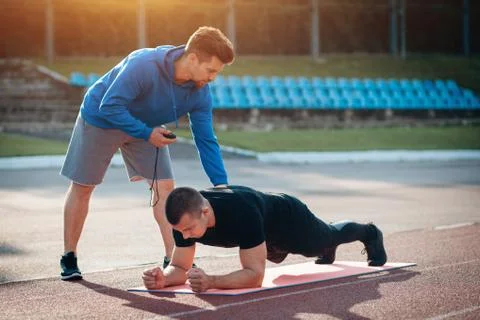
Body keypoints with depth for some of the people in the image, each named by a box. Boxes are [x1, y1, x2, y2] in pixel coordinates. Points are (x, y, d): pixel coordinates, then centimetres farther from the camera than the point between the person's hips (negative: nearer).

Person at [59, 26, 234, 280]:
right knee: (82, 187, 4)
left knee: (164, 185, -8)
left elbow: (206, 141, -14)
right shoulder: (144, 66, -39)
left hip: (147, 127, 5)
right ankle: (68, 259, 19)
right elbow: (109, 107, -36)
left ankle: (175, 259, -5)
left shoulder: (199, 93, -20)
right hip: (100, 120, -5)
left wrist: (221, 185, -22)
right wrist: (147, 133, -36)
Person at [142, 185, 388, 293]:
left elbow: (255, 274, -51)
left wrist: (211, 281, -66)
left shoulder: (242, 212, -52)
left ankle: (370, 233, 64)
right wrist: (163, 278, -52)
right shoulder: (185, 216, -36)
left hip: (289, 219, -5)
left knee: (328, 238, 30)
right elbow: (180, 267, -28)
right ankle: (329, 250, 74)